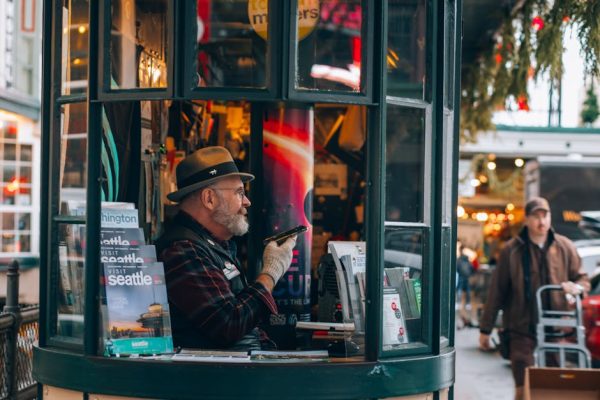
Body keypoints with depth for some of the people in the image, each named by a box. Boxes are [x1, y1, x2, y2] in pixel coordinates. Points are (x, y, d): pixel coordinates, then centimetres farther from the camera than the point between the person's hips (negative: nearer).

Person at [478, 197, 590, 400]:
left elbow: (582, 278, 16)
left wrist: (577, 287, -10)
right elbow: (496, 291, 4)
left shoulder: (564, 247, 7)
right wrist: (485, 329, 4)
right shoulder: (512, 250, 1)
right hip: (522, 329, -2)